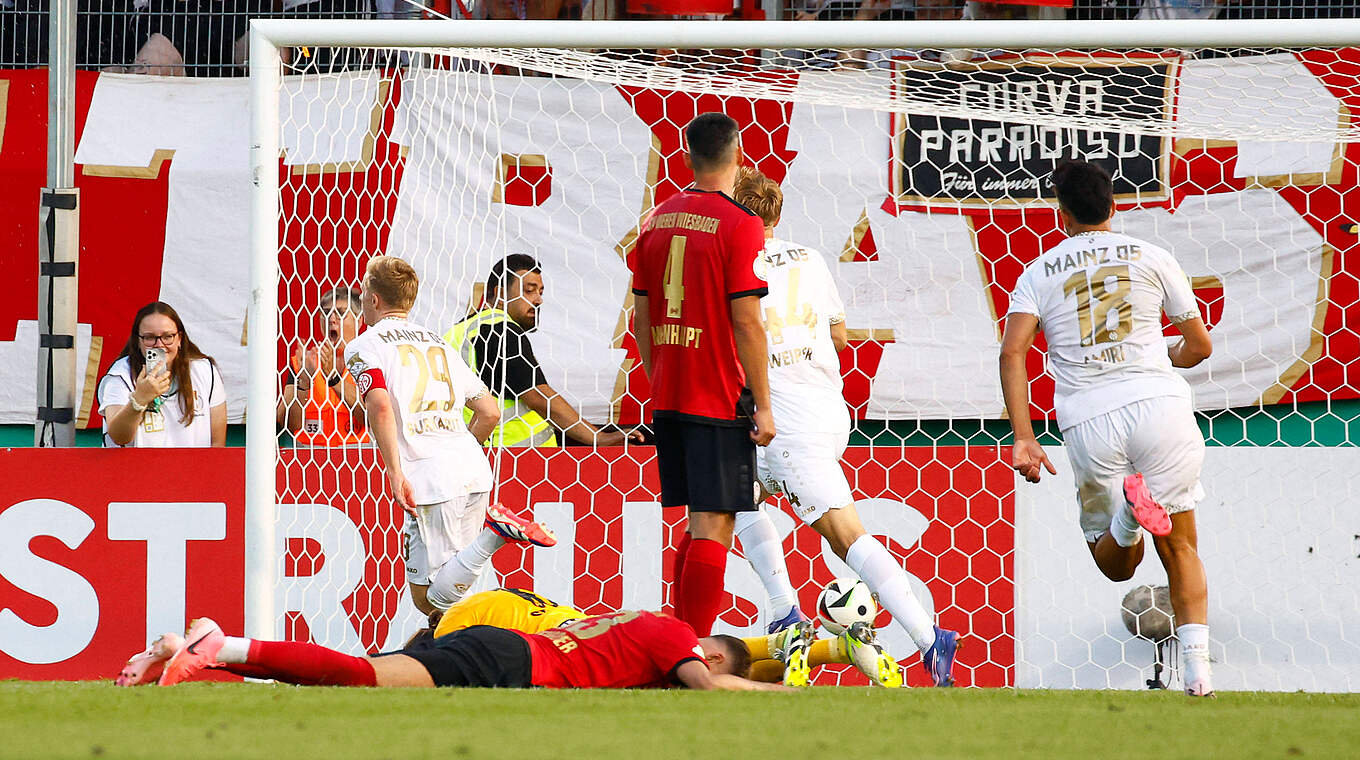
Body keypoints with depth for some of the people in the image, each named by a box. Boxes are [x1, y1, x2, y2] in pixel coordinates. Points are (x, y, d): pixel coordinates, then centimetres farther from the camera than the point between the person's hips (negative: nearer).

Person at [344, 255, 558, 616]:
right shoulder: (438, 343, 23)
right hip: (474, 468, 7)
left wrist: (395, 473, -16)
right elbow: (490, 411, 23)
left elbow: (380, 405, -16)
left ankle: (493, 532, -25)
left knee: (429, 599, -7)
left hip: (430, 478, -7)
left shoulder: (363, 347, 4)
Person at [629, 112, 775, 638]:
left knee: (699, 522, 17)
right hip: (720, 399, -7)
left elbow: (641, 320, 13)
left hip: (667, 398, 7)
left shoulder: (657, 221, 9)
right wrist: (763, 405, -10)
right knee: (713, 526, -6)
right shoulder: (738, 224, -11)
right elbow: (746, 322, -14)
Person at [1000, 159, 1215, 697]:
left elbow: (1012, 353, -2)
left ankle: (1129, 509, -20)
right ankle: (1196, 668, -9)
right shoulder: (1152, 259, 12)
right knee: (1180, 547, 10)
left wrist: (1023, 438, -5)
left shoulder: (1039, 273, 13)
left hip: (1087, 421, 0)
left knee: (1115, 564, 15)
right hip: (1159, 404, 0)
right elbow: (1199, 346, 17)